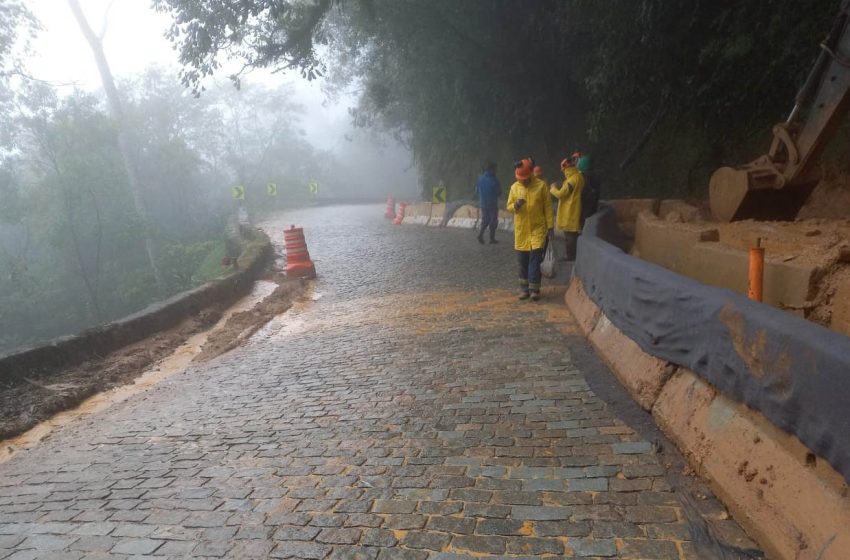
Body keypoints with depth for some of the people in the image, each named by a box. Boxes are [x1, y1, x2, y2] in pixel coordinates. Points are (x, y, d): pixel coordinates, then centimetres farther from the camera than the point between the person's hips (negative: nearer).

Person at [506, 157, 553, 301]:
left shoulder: (541, 185, -5)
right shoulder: (514, 187, 2)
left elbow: (548, 207, -1)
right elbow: (509, 207, 7)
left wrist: (549, 226, -4)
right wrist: (515, 206, -17)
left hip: (538, 229, -3)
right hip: (521, 230, 3)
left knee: (535, 258, -7)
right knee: (522, 261, 7)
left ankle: (534, 289, 1)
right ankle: (524, 288, 18)